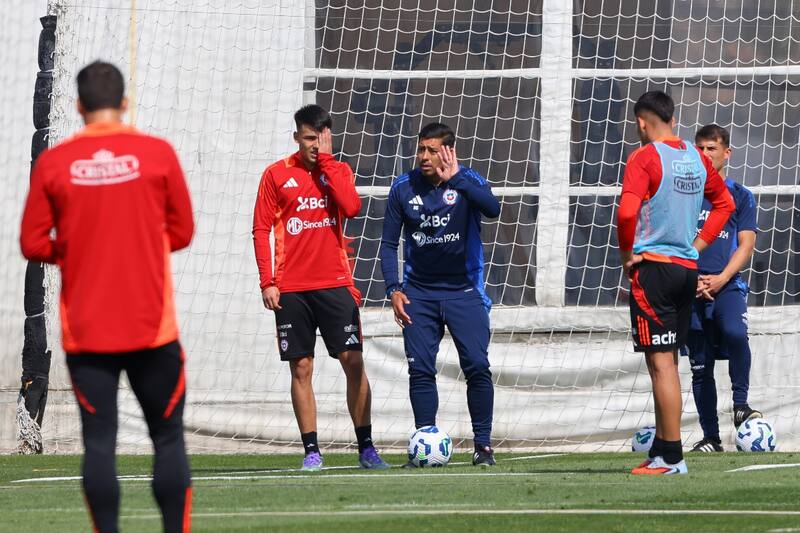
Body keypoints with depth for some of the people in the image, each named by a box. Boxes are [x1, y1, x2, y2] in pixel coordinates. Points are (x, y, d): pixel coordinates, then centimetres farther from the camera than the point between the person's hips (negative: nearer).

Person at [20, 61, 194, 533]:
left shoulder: (53, 162, -2)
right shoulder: (157, 153, -3)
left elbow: (33, 244, 1)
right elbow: (182, 231, 5)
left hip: (85, 330, 1)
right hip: (151, 325, -1)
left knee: (99, 443, 1)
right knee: (168, 437, 8)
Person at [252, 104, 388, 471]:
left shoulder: (338, 171, 7)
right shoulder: (277, 175, 3)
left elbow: (351, 207, -13)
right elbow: (261, 230, 3)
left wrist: (326, 161, -9)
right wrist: (267, 282, -5)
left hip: (335, 284, 0)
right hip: (291, 289, 0)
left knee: (353, 362, -5)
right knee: (301, 368, 1)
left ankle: (366, 448, 1)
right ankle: (311, 451, 5)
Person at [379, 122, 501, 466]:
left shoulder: (468, 182, -7)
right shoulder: (403, 188, -1)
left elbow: (492, 209, -29)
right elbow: (389, 242, 5)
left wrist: (454, 179, -33)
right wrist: (393, 289, -4)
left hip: (464, 291, -2)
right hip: (419, 293, 2)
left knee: (477, 367, -9)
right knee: (420, 370, -2)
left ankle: (483, 445, -1)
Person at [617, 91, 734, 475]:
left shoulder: (645, 158, -12)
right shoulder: (696, 158, 10)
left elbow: (627, 212, -23)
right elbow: (724, 203, 21)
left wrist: (627, 254, -8)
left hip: (654, 267, -7)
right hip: (687, 269, 7)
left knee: (660, 362, -6)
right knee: (667, 361, 15)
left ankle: (671, 457, -7)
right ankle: (662, 451, 20)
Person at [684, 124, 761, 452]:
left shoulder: (740, 196, 10)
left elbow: (746, 244, 2)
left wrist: (721, 279, -13)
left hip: (728, 284, -2)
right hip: (691, 287, 2)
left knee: (734, 332, -32)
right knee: (700, 365, 2)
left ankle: (740, 405, -19)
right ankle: (710, 437, 9)